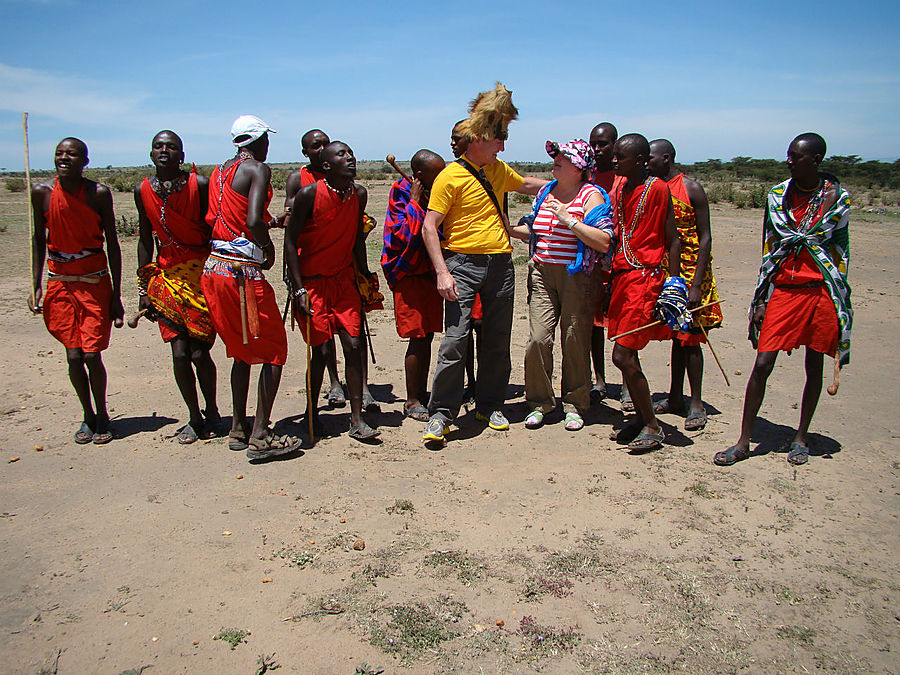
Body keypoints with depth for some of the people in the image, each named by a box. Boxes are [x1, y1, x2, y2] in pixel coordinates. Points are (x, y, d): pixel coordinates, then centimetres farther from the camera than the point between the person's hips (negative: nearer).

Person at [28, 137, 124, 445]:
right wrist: (36, 287, 3)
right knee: (73, 356, 1)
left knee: (92, 355, -6)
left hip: (95, 282, -2)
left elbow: (112, 245, -2)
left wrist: (116, 295, -3)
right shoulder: (42, 192, -2)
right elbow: (39, 240, 8)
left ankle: (102, 416, 17)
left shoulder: (99, 193, -7)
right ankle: (88, 416, 22)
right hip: (59, 282, 2)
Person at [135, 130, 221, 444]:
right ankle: (194, 417, 17)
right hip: (166, 275, 3)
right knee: (179, 352, -2)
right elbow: (145, 239, 13)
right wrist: (143, 287, 13)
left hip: (201, 273, -3)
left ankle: (212, 412, 21)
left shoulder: (200, 185, -7)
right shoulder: (142, 190, 5)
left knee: (199, 352, -4)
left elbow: (214, 231, -3)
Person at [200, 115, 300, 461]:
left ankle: (238, 429, 25)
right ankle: (260, 437, -1)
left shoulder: (218, 172, 15)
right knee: (274, 351, 1)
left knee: (242, 351, 19)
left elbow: (213, 220, 14)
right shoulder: (258, 169, -8)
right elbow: (254, 221, -23)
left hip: (213, 269, 8)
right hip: (243, 272, -8)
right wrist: (268, 246, -4)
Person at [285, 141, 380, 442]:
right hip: (311, 281, -4)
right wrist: (298, 288, -15)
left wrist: (365, 276, 14)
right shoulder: (309, 194, -14)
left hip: (343, 278, 4)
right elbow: (290, 241, -11)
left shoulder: (359, 194, 1)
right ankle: (312, 415, 18)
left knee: (354, 345, -4)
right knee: (321, 350, -4)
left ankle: (357, 420, 4)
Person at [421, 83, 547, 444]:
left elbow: (527, 185, 36)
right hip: (463, 262, -6)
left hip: (500, 263, 6)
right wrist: (442, 272, -19)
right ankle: (441, 413, 0)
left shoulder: (499, 170, 14)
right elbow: (429, 226, -11)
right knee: (455, 339, -11)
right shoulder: (451, 176, -6)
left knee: (497, 342, 10)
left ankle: (489, 406, 25)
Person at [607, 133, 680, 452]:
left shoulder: (658, 189, -7)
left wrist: (673, 285, -11)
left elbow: (673, 241, -7)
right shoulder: (619, 186, 13)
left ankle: (653, 428, 3)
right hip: (621, 275, 8)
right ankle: (642, 419, 24)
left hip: (645, 276, -7)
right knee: (626, 356, 10)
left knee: (623, 356, -11)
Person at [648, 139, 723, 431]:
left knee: (689, 338, -3)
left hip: (690, 270, -5)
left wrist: (696, 284, -19)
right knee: (676, 336, 12)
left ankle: (696, 405, 5)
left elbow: (705, 238, -12)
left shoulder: (691, 189, -9)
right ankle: (675, 398, 21)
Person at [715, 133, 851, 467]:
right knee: (763, 364, -5)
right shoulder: (777, 195, 6)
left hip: (821, 290, 0)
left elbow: (839, 249, 3)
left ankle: (801, 437, 25)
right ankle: (744, 441, 3)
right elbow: (769, 249, 5)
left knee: (814, 366, 8)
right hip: (782, 289, 0)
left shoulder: (838, 196, 3)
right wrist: (761, 298, 1)